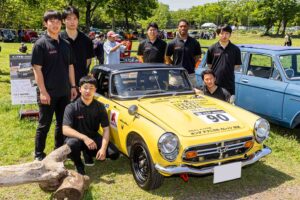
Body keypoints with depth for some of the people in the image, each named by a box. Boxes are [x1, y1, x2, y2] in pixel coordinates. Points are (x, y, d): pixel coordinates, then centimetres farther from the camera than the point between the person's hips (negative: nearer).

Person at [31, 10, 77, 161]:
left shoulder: (66, 44, 9)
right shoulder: (41, 44, -8)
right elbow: (37, 69, -12)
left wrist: (73, 86, 8)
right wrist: (43, 92, -17)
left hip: (64, 92, 6)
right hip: (48, 93, -6)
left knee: (62, 123, 15)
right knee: (44, 125, 4)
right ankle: (39, 154, 18)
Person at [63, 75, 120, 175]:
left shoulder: (100, 107, -6)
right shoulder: (71, 107, -16)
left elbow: (106, 129, -8)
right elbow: (65, 130, -26)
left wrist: (103, 148, -23)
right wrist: (84, 138, -42)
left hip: (93, 137, 4)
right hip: (77, 137, -3)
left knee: (114, 154, -15)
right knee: (71, 144, -40)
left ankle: (88, 153, 15)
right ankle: (79, 165, -5)